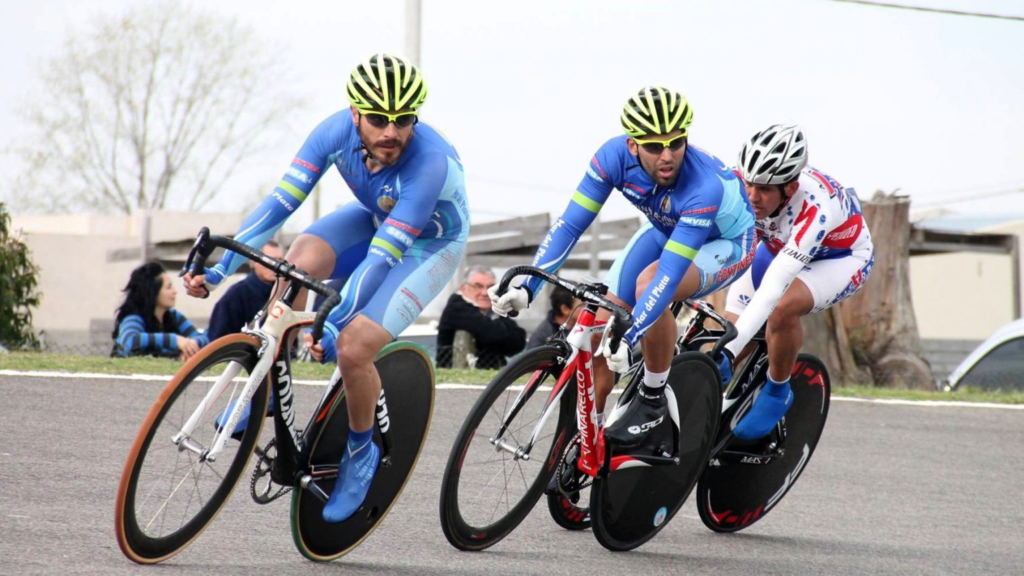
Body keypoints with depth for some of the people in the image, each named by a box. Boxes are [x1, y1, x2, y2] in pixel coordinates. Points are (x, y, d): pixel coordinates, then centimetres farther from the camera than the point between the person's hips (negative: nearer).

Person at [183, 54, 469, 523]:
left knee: (351, 349, -22)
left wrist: (335, 323, -47)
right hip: (374, 219, 5)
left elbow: (382, 257, -40)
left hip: (429, 245, -5)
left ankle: (361, 451, 7)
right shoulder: (338, 132, -24)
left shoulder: (430, 163, -38)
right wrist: (219, 269, -33)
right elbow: (280, 202, -25)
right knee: (299, 260, -27)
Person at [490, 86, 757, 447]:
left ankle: (653, 399, -15)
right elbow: (570, 224, -23)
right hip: (666, 229, 5)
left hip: (724, 240, -5)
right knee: (603, 324, -9)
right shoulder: (615, 157, -28)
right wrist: (527, 288, -34)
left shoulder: (706, 187, -40)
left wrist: (628, 338, -53)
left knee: (650, 284, -34)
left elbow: (669, 277, -44)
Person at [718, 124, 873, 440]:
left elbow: (772, 288, -48)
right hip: (780, 247, 5)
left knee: (782, 307, -35)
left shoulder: (815, 208, -42)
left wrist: (730, 351, -53)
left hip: (841, 257, -5)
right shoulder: (740, 184, -30)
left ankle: (777, 393, -11)